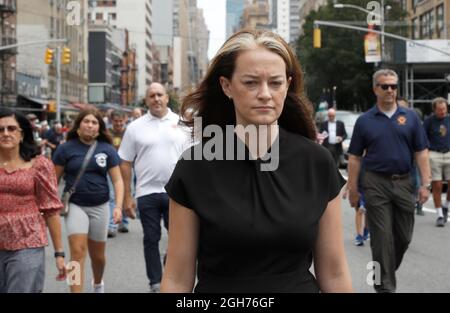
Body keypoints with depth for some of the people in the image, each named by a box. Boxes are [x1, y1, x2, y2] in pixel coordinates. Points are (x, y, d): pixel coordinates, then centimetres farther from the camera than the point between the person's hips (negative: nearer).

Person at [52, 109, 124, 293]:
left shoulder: (107, 149, -1)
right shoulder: (66, 148, -4)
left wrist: (118, 206, -12)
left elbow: (117, 180, -1)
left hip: (100, 206, 2)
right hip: (75, 205, -2)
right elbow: (54, 179, 1)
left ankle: (98, 284, 45)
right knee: (78, 252, -15)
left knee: (97, 254, 15)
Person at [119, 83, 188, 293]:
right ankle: (155, 283, 21)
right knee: (151, 239, 9)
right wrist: (127, 196, 0)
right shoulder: (135, 127, 3)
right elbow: (125, 164, 4)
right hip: (147, 192, 1)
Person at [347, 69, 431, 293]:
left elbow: (421, 153, 4)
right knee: (382, 238, -1)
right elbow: (355, 157, 4)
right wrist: (352, 189, 0)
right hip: (376, 184, -2)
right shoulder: (364, 121, 2)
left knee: (404, 236, 10)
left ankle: (387, 271, 34)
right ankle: (385, 285, 7)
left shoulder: (410, 117, 6)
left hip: (403, 183, 2)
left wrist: (425, 183, -4)